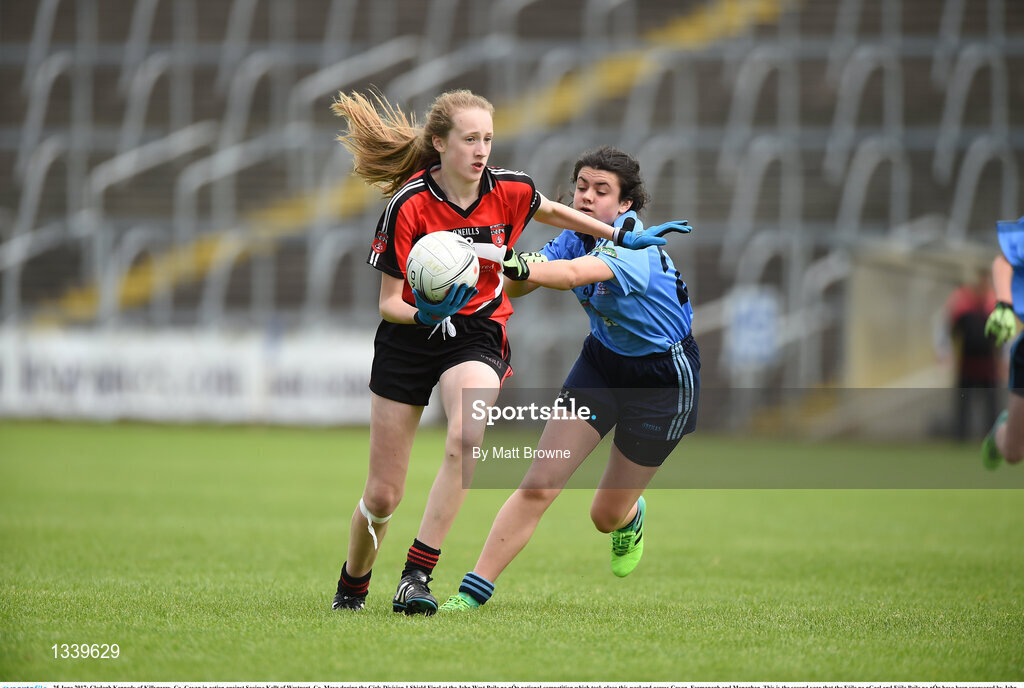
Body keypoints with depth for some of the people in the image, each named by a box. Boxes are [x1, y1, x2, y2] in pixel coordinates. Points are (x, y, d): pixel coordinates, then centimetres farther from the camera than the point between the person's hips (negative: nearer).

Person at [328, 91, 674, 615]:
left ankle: (417, 576, -28)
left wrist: (622, 237, 20)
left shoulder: (509, 191, -8)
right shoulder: (409, 205, -16)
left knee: (466, 438, -33)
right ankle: (351, 586, 33)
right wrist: (423, 314, -33)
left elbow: (551, 212, 17)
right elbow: (388, 302, -12)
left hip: (477, 334, 1)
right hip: (409, 339, -1)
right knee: (382, 496, 2)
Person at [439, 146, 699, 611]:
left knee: (607, 516, 9)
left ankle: (631, 518, 47)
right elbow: (516, 283, -16)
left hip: (663, 379, -5)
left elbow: (573, 274, -49)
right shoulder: (577, 238, -6)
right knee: (538, 486, -12)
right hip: (602, 360, 5)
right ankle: (472, 592, -11)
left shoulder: (633, 246, -29)